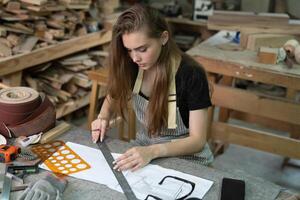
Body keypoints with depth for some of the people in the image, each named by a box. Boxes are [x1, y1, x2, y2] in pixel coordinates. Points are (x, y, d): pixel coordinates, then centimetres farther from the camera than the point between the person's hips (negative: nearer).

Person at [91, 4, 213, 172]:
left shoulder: (192, 75, -22)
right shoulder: (133, 67, -10)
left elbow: (197, 140, -19)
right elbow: (114, 97, 9)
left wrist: (153, 151, -33)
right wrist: (103, 117, -11)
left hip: (187, 160, -3)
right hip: (143, 150, 4)